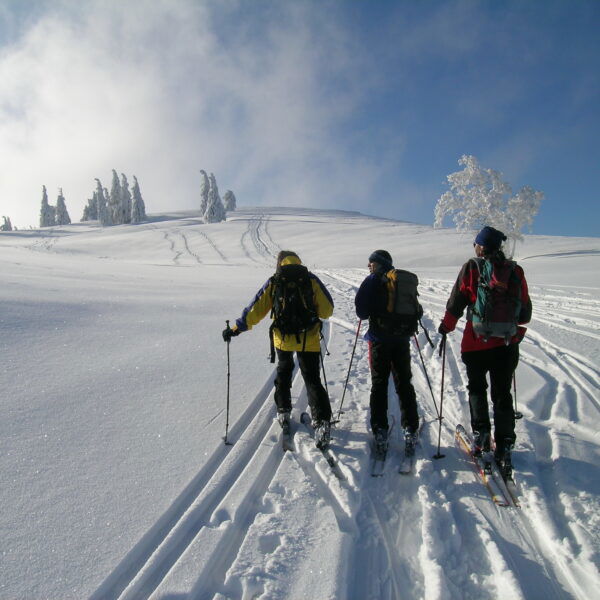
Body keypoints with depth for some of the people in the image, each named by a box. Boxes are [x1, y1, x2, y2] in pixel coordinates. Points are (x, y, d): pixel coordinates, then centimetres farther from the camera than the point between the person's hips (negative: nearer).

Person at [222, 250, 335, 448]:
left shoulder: (273, 282, 0)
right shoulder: (311, 280, -2)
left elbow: (255, 310, 0)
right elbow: (327, 310, -1)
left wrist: (236, 328, 8)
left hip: (282, 339, 1)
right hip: (309, 340, -1)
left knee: (283, 372, 26)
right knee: (313, 380, 6)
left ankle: (283, 412, 31)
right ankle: (322, 422, -6)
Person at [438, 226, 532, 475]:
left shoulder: (472, 267, -6)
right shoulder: (516, 271, 3)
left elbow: (456, 303, -3)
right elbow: (525, 311, 9)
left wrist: (446, 326, 11)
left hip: (477, 342, -3)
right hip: (507, 343, 3)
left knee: (476, 388, 17)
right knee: (502, 394, 10)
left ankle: (481, 433, 10)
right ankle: (504, 449, 9)